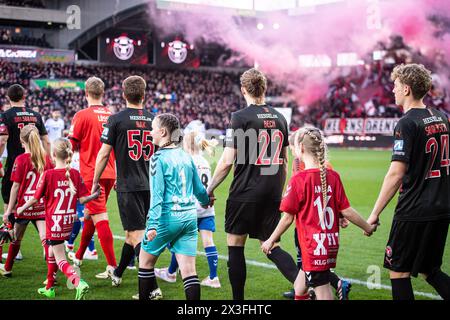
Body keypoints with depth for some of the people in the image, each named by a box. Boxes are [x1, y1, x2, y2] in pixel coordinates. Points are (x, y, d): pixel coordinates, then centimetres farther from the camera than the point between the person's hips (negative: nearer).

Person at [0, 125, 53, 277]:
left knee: (16, 239, 17)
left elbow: (16, 186, -9)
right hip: (42, 205, 2)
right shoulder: (47, 159, 0)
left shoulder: (20, 159, -10)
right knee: (45, 238, -4)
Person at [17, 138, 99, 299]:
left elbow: (36, 198, -7)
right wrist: (95, 195, 14)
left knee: (60, 260, -2)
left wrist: (22, 208, 10)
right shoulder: (75, 174, -4)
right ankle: (49, 288, 35)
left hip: (54, 222, -5)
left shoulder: (48, 174, -14)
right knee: (52, 251, 25)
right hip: (69, 222, 5)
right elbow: (83, 199, -5)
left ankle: (79, 283, -27)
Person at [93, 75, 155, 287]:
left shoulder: (116, 120, -6)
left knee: (137, 234, -5)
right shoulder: (154, 120, 6)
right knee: (132, 231, 18)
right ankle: (117, 274, 34)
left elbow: (104, 154, -5)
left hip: (128, 186, -5)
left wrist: (95, 182, 6)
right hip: (150, 186, 5)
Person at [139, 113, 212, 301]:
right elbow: (198, 188, 18)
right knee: (188, 270, 2)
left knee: (146, 260, 14)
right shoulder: (186, 156, 9)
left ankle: (144, 297, 20)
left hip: (168, 217, -5)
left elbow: (157, 194, -15)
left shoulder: (158, 158, -8)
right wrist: (206, 201, 38)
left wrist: (153, 224, -17)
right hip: (189, 216, 5)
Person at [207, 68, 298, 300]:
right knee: (271, 246, 12)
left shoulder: (240, 117, -9)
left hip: (245, 194, -5)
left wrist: (210, 188, 1)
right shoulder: (279, 118, 8)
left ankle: (238, 299, 13)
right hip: (272, 194, 5)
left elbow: (227, 161, -11)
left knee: (235, 245, 8)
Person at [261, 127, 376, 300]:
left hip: (313, 245, -6)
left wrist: (271, 240, 3)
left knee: (323, 294, -1)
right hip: (331, 243, 7)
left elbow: (288, 217, -10)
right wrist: (368, 227, 15)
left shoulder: (299, 179, -14)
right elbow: (346, 210, 0)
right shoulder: (333, 176, 0)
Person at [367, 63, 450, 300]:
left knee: (398, 272, 4)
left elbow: (396, 174, -19)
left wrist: (375, 213, -14)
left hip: (414, 212, -8)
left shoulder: (407, 124, -14)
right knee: (430, 271, 19)